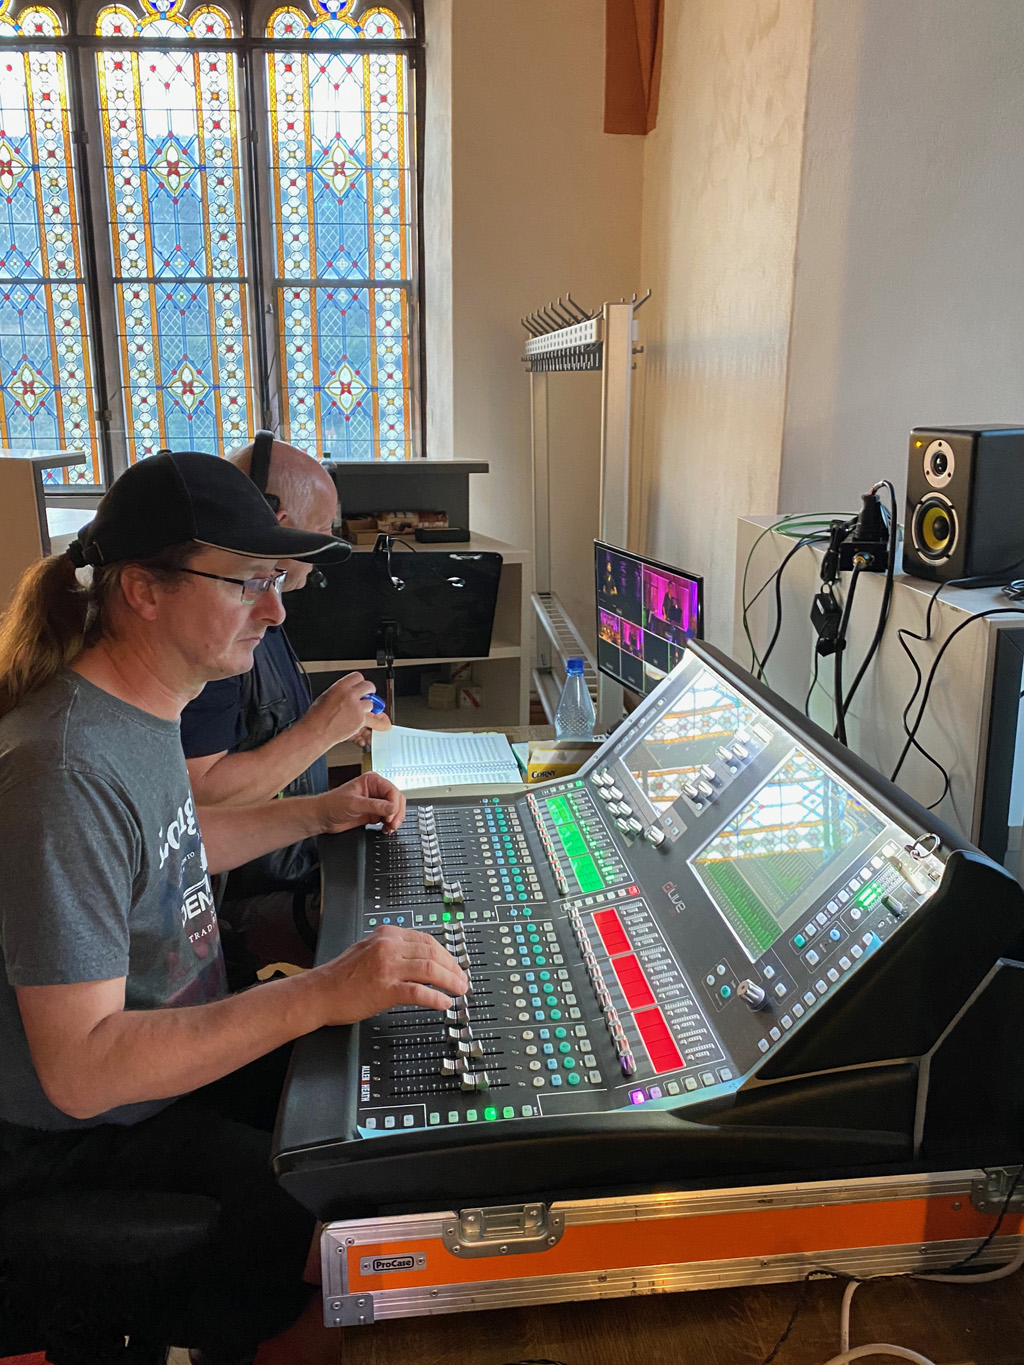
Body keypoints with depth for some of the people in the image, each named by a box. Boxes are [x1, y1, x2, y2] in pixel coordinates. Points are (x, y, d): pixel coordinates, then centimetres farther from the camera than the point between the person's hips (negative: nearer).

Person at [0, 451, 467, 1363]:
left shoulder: (142, 705, 0)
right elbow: (79, 1070, -31)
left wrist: (319, 813, 12)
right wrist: (321, 994, -36)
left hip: (185, 1042, 9)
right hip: (86, 1138, -9)